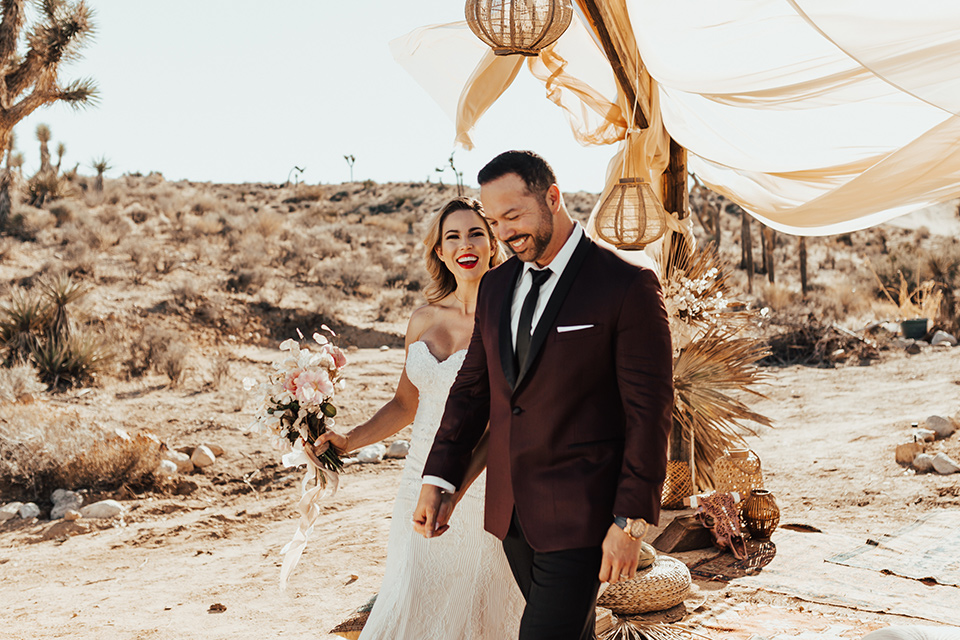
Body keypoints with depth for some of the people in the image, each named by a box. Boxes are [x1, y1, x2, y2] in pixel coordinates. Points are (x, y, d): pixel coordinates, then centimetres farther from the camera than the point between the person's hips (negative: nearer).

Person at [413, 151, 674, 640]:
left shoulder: (628, 288, -11)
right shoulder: (495, 287, 9)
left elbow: (649, 412, -11)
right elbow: (472, 388, 14)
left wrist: (631, 521, -14)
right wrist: (439, 480, 4)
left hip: (580, 516, -6)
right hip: (510, 510, 6)